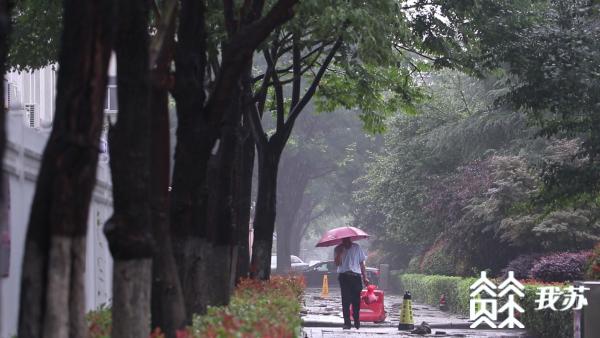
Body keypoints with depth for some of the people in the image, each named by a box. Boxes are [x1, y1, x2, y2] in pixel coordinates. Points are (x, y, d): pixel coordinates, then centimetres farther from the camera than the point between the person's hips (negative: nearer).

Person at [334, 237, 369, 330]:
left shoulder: (357, 247, 12)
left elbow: (361, 263, 14)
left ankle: (357, 321, 11)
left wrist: (365, 277, 9)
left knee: (356, 300, -1)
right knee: (346, 300, -6)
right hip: (344, 276, -1)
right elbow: (337, 263, -4)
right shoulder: (338, 249, 9)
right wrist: (340, 252, -16)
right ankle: (347, 323, -4)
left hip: (356, 276, 1)